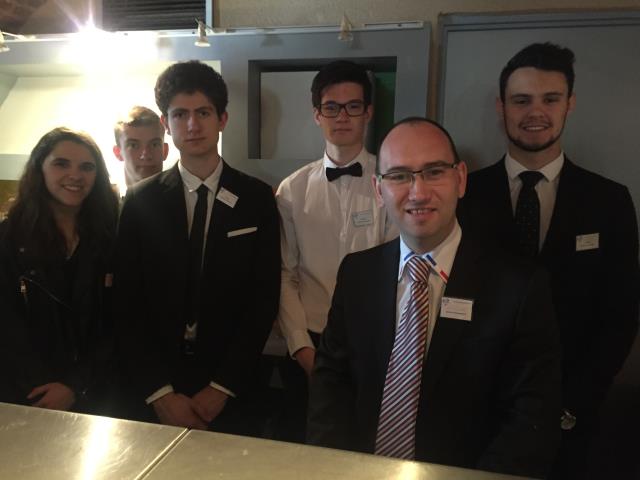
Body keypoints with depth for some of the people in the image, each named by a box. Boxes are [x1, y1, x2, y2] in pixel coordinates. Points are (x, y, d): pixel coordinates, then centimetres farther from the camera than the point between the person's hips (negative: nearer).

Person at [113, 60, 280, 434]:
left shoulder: (257, 199, -4)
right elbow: (127, 305, -2)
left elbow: (264, 300, -5)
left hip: (230, 392, 0)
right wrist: (159, 392, -9)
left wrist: (222, 387, -10)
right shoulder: (140, 201, -1)